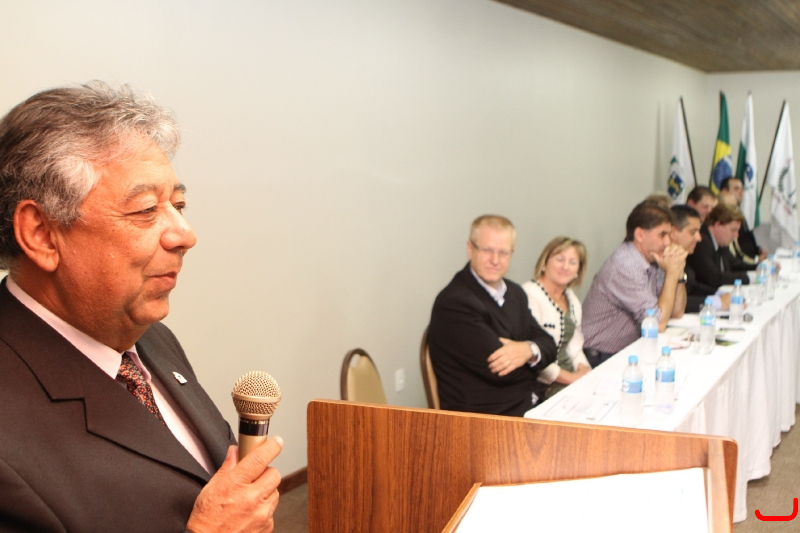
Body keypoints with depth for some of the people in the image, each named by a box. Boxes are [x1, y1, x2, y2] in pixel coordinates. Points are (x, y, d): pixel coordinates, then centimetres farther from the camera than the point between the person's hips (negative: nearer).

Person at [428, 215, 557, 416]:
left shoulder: (515, 293, 12)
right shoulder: (454, 303, -16)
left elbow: (548, 345, 9)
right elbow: (499, 370, -19)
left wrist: (529, 350, -14)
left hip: (530, 403, 8)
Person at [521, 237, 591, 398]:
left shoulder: (572, 300, 17)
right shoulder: (530, 296, -12)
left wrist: (584, 369, -1)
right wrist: (571, 378, -17)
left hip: (571, 375, 8)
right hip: (542, 386, -8)